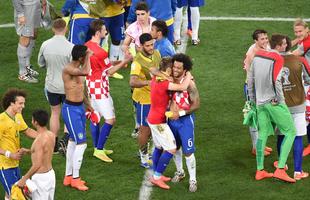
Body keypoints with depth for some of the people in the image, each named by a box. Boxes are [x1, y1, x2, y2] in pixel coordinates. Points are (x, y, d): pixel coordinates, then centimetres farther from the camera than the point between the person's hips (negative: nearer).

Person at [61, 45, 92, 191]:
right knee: (81, 143, -9)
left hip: (79, 107, 10)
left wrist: (88, 105, 25)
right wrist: (88, 56, -25)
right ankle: (75, 179, 1)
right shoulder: (68, 69, -22)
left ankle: (68, 176, 25)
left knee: (73, 141, 16)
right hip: (71, 109, -10)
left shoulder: (78, 69, 8)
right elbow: (86, 72, -40)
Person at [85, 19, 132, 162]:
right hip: (100, 89, -9)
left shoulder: (86, 47, 4)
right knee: (110, 119, -4)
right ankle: (99, 149, -5)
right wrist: (124, 61, -6)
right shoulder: (100, 52, -23)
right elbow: (109, 71, -13)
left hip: (90, 86, 9)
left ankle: (97, 148, 23)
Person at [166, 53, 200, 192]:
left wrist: (181, 113, -21)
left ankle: (193, 180, 9)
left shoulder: (189, 83, -21)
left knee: (188, 151, -3)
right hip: (172, 118, 5)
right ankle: (180, 172, 42)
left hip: (185, 119, -5)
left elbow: (196, 104, -18)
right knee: (175, 148, 20)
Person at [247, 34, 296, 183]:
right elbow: (276, 81, -22)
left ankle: (260, 171, 16)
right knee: (290, 132, 1)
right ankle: (280, 169, -9)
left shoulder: (257, 56, 9)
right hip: (274, 102, -7)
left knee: (262, 134, 13)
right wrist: (281, 100, -10)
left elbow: (250, 80, 14)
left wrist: (253, 100, 21)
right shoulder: (277, 59, -13)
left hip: (260, 102, 7)